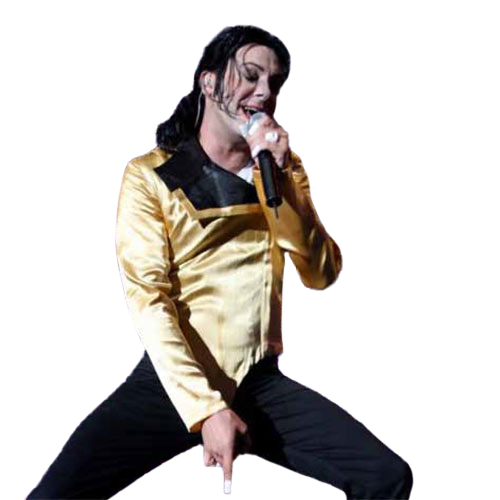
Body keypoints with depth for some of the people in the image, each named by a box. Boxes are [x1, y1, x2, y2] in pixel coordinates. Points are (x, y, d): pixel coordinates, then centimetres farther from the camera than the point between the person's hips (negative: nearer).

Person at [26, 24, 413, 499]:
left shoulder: (286, 169, 12)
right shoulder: (150, 175, -2)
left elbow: (321, 276, 0)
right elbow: (148, 300, -10)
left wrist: (278, 179, -12)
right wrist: (206, 407, -19)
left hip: (261, 382, 3)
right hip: (171, 380, -2)